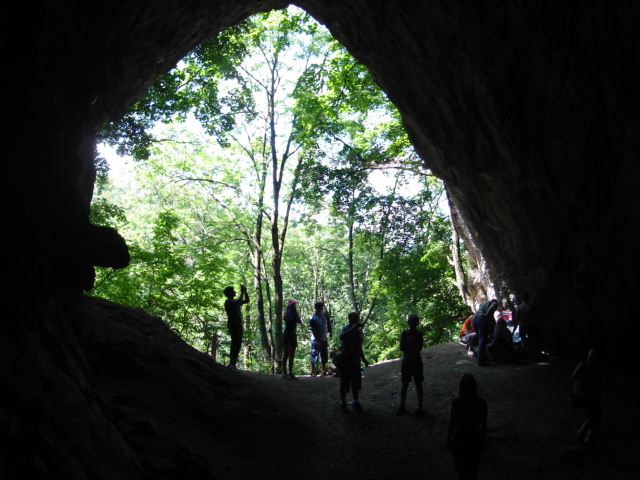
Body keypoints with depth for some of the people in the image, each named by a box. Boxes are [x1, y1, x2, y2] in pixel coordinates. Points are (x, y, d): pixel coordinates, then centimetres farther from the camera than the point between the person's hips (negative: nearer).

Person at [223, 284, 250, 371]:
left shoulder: (235, 301, 19)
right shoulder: (228, 302, -9)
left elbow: (247, 301, 24)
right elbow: (239, 302, -26)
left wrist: (245, 291, 11)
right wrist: (242, 292, -17)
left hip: (238, 325, 9)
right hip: (233, 324, -9)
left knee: (237, 343, 8)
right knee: (236, 343, -15)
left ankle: (233, 363, 11)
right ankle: (232, 363, -17)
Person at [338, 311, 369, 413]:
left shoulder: (358, 330, 10)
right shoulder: (346, 328, -12)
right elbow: (341, 337, -37)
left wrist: (363, 359, 21)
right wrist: (353, 328, -42)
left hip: (356, 360, 7)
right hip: (346, 360, -6)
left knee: (356, 383, 12)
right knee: (345, 382, 1)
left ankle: (355, 402, 25)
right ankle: (343, 403, 15)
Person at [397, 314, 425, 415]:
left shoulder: (419, 334, -2)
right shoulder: (404, 333, -3)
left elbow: (420, 348, -11)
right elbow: (402, 348, -10)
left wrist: (408, 347, -19)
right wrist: (413, 347, -13)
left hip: (417, 361, 0)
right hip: (406, 361, 0)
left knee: (418, 384, 6)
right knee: (405, 384, 6)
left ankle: (420, 406, 16)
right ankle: (402, 406, 14)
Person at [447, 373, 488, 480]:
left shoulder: (456, 402, -20)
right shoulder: (481, 403, -17)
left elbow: (452, 423, -13)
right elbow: (483, 425, -7)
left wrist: (448, 440, 1)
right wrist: (483, 440, 10)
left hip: (459, 438, -1)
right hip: (475, 439, 1)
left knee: (461, 466, 21)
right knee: (473, 466, 22)